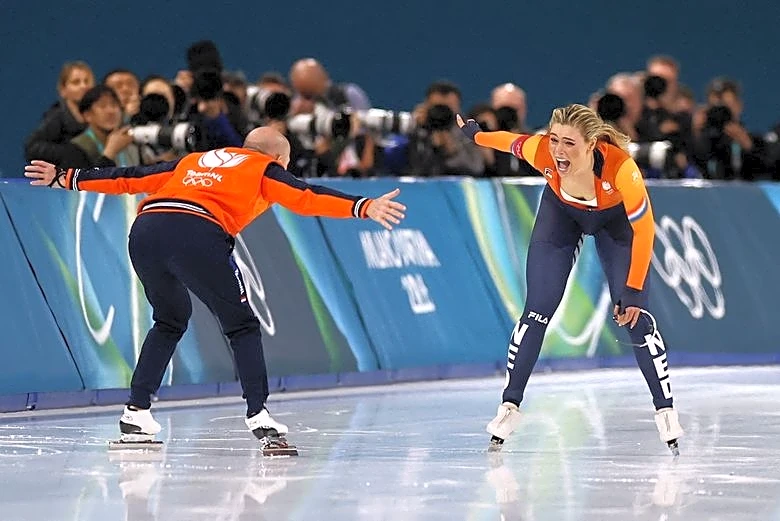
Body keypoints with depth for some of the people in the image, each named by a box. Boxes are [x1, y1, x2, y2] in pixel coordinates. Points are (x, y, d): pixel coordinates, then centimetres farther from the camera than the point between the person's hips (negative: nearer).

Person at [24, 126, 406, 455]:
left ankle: (136, 413, 21)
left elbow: (128, 178, 35)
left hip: (144, 231, 5)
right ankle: (258, 416, -6)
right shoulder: (265, 168, 23)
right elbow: (306, 197, 5)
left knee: (170, 321, 27)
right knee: (242, 326, 7)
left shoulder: (194, 161, 36)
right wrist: (364, 207, -3)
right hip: (197, 235, -5)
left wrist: (65, 178, 42)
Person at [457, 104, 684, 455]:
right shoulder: (540, 152, -36)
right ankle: (509, 406, 8)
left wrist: (633, 291, -29)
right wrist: (474, 134, 9)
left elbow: (644, 229, -31)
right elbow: (510, 141, -11)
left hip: (615, 217, -2)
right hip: (561, 212, 2)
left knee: (635, 317, -8)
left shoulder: (620, 167, -43)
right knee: (536, 312, -2)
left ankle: (665, 410, 2)